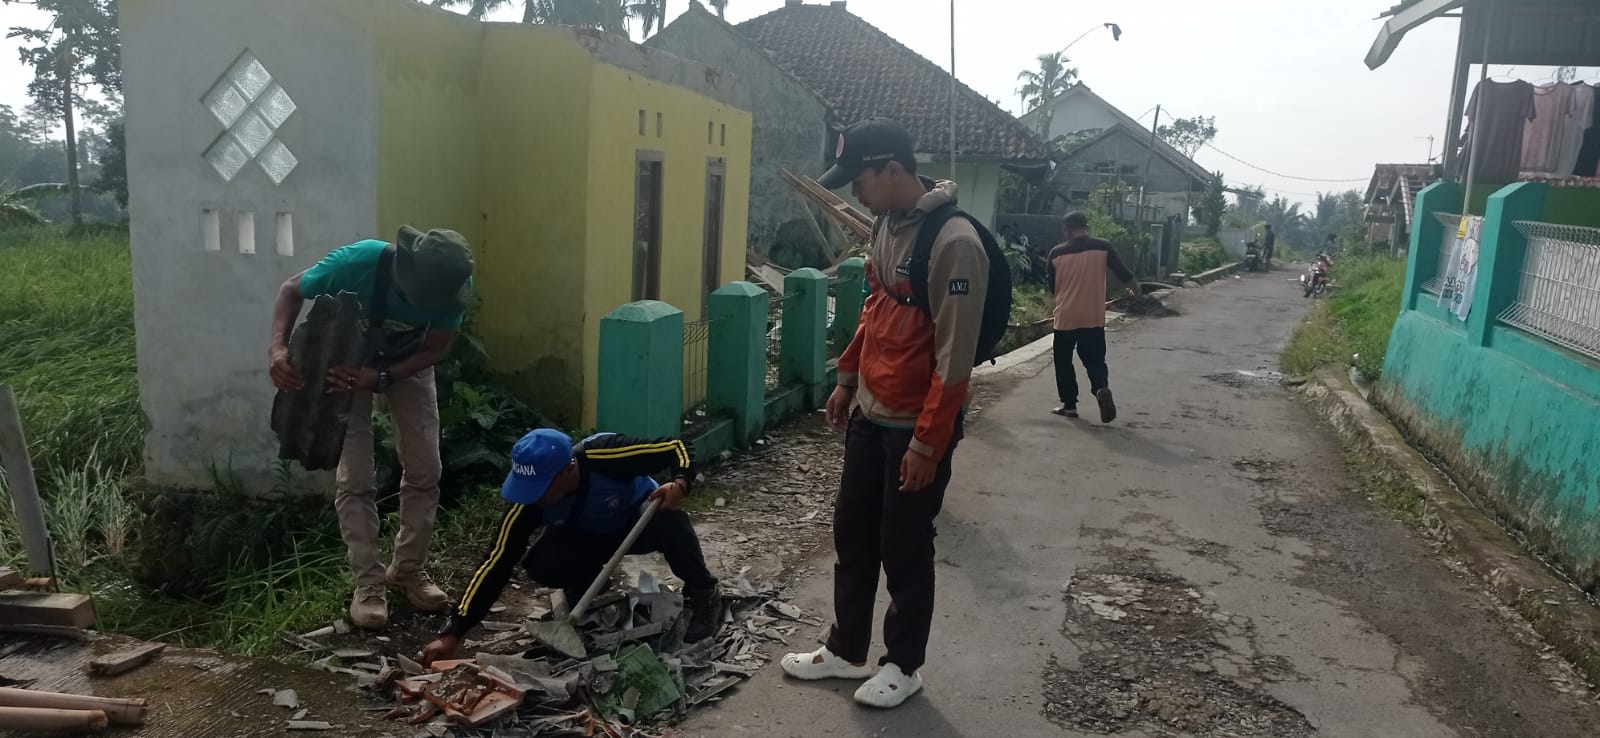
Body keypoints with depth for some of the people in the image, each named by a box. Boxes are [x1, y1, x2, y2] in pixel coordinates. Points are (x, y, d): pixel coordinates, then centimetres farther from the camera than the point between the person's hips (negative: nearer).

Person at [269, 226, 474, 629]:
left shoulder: (451, 285, -32)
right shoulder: (358, 262, -39)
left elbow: (436, 349, -20)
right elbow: (291, 290, -20)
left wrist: (381, 379, -35)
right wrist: (279, 348, -36)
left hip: (410, 366, 2)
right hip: (347, 362, -2)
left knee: (424, 472, 1)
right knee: (354, 479, -6)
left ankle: (409, 569, 18)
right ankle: (369, 583, 6)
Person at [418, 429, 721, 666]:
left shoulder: (605, 454, -38)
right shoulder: (530, 497, -28)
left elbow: (676, 447, -26)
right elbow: (496, 563, -25)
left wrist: (680, 483, -47)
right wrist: (454, 631, -29)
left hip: (639, 519, -2)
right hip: (586, 535, 3)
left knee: (670, 523, -37)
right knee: (542, 565, -28)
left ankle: (703, 595, -10)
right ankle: (587, 583, 7)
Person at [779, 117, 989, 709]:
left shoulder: (954, 242, -22)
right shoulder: (885, 226, 6)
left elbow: (955, 358, -22)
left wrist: (927, 443, -21)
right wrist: (847, 379, 19)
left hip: (916, 428, -8)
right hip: (868, 416, 8)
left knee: (904, 550, 6)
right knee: (852, 536, 16)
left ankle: (904, 664, 26)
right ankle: (846, 650, 33)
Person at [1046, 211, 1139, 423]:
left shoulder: (1056, 253, -2)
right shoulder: (1102, 247, -3)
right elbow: (1122, 271, 5)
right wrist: (1134, 286, 27)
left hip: (1066, 317, -1)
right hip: (1093, 317, 1)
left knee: (1063, 361, 14)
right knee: (1094, 359, 10)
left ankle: (1069, 404, 16)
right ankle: (1102, 389, -17)